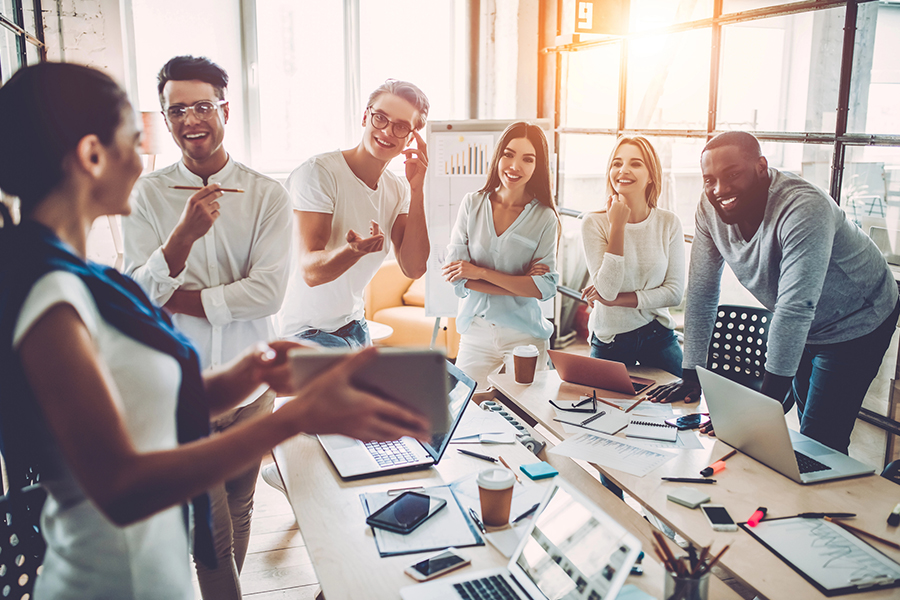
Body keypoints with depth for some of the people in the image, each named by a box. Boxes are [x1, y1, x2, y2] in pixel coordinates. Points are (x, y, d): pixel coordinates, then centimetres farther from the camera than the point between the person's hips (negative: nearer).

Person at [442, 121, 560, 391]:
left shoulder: (545, 218, -5)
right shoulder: (472, 204, -1)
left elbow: (545, 287, -12)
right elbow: (455, 274, -7)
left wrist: (481, 272, -14)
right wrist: (520, 285, -13)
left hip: (524, 334, -1)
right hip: (476, 331, 1)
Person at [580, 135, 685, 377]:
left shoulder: (668, 222, -5)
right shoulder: (594, 223, -12)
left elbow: (675, 293, -6)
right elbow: (607, 289, -22)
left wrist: (617, 299, -16)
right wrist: (617, 226, -23)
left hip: (658, 337, 2)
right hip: (609, 342, -2)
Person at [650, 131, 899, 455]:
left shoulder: (804, 209, -35)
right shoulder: (710, 208, -16)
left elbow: (795, 309, -39)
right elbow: (701, 292, -10)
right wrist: (691, 377, -12)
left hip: (856, 324, -6)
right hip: (803, 330, 6)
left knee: (820, 442, -9)